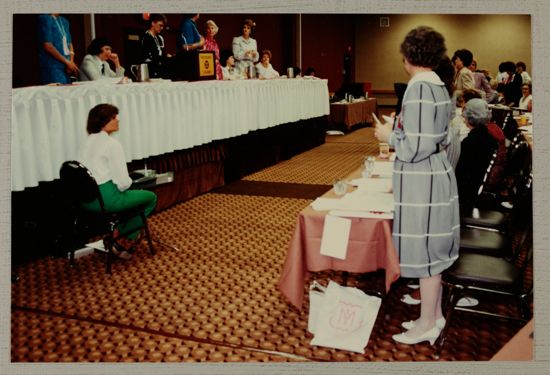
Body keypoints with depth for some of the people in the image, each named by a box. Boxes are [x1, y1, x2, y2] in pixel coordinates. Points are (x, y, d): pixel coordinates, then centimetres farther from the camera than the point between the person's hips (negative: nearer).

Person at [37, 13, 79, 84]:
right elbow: (47, 46, -14)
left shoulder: (64, 21, 16)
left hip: (66, 69, 7)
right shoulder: (45, 19, -7)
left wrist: (71, 62, -1)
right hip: (53, 68, -7)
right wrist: (67, 62, -13)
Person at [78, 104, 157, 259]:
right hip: (106, 198, -9)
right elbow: (123, 183, -19)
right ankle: (124, 243, 17)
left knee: (131, 194, 34)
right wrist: (128, 182, 4)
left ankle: (116, 235, 26)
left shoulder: (87, 142, 11)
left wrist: (124, 183, 17)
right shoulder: (111, 143, -16)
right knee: (151, 197, 15)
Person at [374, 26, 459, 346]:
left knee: (425, 251, 3)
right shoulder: (440, 86, 9)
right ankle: (435, 314, 32)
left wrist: (390, 136, -7)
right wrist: (399, 131, 20)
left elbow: (417, 148, -22)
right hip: (438, 173, 9)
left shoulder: (419, 88, -19)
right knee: (432, 250, 18)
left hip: (421, 181, -9)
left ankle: (427, 324, 18)